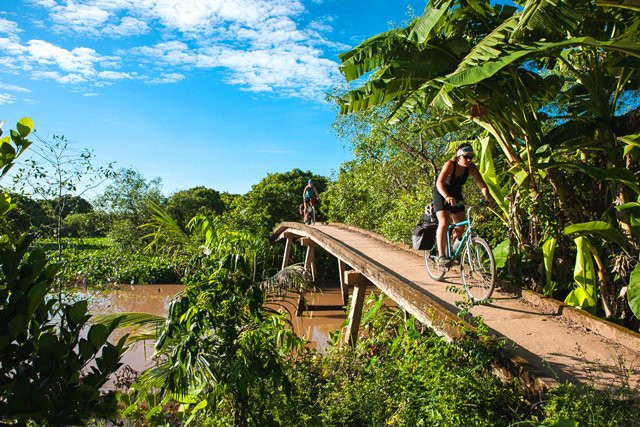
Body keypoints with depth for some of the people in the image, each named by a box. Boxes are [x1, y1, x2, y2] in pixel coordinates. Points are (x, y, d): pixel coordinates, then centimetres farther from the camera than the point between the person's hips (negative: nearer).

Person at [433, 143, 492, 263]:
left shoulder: (471, 167, -14)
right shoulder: (450, 164, -28)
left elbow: (482, 184, -18)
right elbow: (439, 183, -42)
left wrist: (488, 198, -36)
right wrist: (447, 197, -59)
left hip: (456, 195, 5)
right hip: (441, 195, -5)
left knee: (461, 227, -1)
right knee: (444, 223, -23)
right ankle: (441, 255, -19)